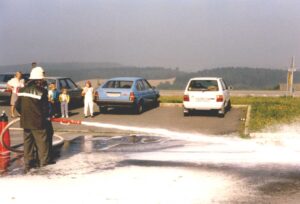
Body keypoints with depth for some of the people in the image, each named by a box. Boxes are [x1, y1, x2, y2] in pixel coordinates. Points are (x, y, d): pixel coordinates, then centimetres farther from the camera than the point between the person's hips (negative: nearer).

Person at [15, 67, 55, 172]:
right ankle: (44, 160, 19)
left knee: (28, 141, 14)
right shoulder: (41, 91, -16)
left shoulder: (23, 90, 3)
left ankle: (28, 163, 18)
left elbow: (17, 106, 8)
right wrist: (46, 117, 5)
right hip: (38, 122, -6)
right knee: (42, 140, 9)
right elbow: (45, 108, -13)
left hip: (25, 121, 6)